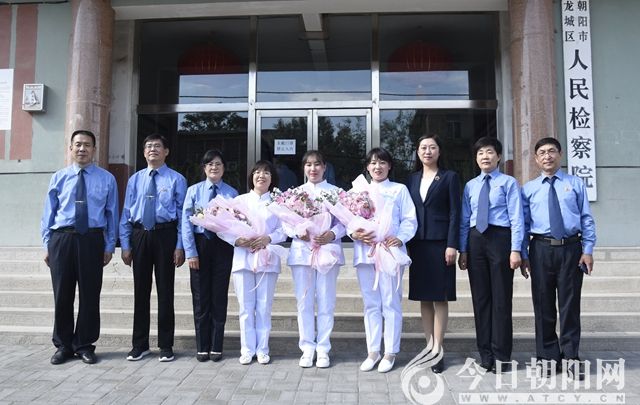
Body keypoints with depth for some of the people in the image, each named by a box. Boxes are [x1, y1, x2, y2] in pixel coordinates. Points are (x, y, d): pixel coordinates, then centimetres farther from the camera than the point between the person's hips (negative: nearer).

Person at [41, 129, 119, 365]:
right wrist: (48, 244, 3)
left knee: (90, 295, 4)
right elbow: (48, 213, 9)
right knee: (62, 295, 7)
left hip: (92, 239, -1)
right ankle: (63, 345, 23)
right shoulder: (58, 178, 8)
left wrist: (109, 246, -1)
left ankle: (84, 345, 19)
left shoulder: (107, 179, 5)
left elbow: (112, 214, 4)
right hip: (62, 239, 1)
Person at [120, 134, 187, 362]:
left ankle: (166, 346, 16)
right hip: (140, 235, 3)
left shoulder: (176, 180, 1)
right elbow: (126, 213, 9)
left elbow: (182, 214, -2)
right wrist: (125, 244, 3)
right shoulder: (135, 179, 10)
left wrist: (180, 246, -8)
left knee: (165, 291, 4)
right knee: (141, 291, 9)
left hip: (165, 235, -3)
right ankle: (139, 344, 22)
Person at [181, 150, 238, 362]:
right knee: (201, 296, 6)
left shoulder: (232, 193, 3)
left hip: (223, 246, 0)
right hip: (200, 243, 0)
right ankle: (202, 347, 19)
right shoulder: (194, 191, 2)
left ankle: (216, 347, 18)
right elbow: (186, 223, -1)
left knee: (219, 296, 6)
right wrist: (190, 252, -7)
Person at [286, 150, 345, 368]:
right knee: (304, 302, 4)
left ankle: (323, 349, 13)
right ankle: (307, 348, 15)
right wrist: (298, 232, -14)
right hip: (301, 250, 2)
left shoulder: (335, 192, 7)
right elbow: (285, 222, 5)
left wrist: (332, 234, -19)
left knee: (326, 301, 2)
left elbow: (343, 221, 0)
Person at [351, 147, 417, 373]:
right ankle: (373, 352, 18)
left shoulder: (399, 189, 10)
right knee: (371, 304, 8)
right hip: (364, 251, 3)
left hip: (389, 251, -3)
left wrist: (400, 238, -14)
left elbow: (410, 220, 3)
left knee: (390, 303, -1)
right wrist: (354, 234, -10)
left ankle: (390, 353, 10)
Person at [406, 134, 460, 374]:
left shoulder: (449, 177, 3)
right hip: (418, 244, 4)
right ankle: (429, 346, 16)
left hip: (439, 243, -4)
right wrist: (406, 244, 6)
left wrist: (452, 245, -12)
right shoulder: (412, 179, 14)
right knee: (424, 297, 7)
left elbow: (455, 213, -4)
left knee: (440, 297, -1)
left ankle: (438, 350, 4)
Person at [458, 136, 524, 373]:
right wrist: (463, 250, 7)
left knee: (501, 298, 0)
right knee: (480, 298, 7)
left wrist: (515, 249, -12)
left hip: (500, 238, -4)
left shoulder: (508, 183, 3)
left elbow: (516, 218, -4)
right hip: (475, 240, 4)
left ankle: (501, 356, 10)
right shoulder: (470, 186, 14)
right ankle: (485, 354, 18)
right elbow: (464, 220, 12)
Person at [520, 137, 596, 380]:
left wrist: (588, 250, -4)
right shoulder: (529, 189, 8)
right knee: (543, 304, 7)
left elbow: (587, 219, 4)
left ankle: (571, 356, 18)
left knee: (570, 303, 4)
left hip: (571, 248, 0)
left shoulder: (576, 184, 8)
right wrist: (524, 255, 1)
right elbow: (523, 224, 6)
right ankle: (548, 356, 20)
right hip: (541, 249, 1)